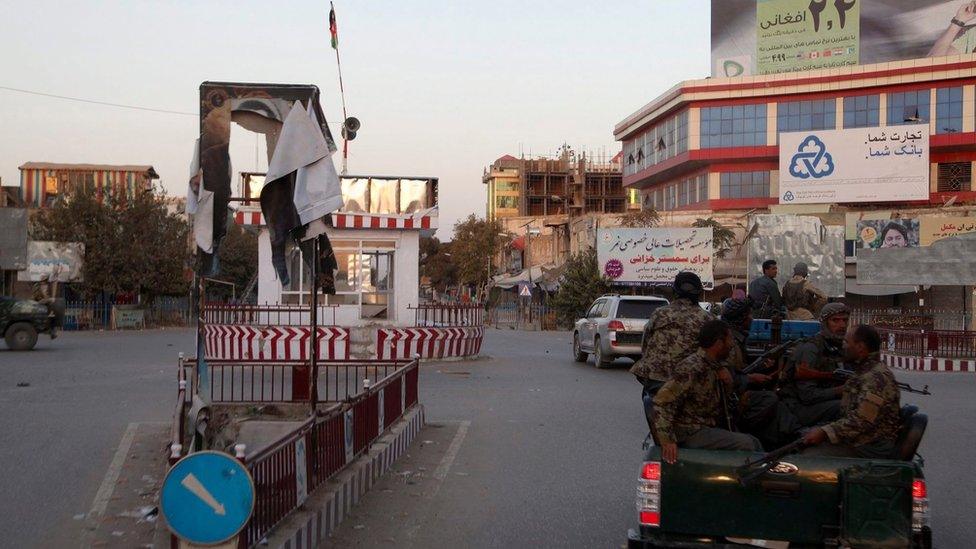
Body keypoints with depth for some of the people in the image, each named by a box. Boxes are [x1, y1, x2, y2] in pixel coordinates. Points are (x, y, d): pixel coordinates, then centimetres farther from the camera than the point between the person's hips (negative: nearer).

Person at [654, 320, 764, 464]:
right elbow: (662, 400, -27)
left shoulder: (713, 367, 11)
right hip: (690, 433, -10)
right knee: (745, 443, -18)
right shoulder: (692, 368, -20)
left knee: (753, 441, 5)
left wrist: (727, 384, 0)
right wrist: (667, 440, -32)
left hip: (708, 428, 10)